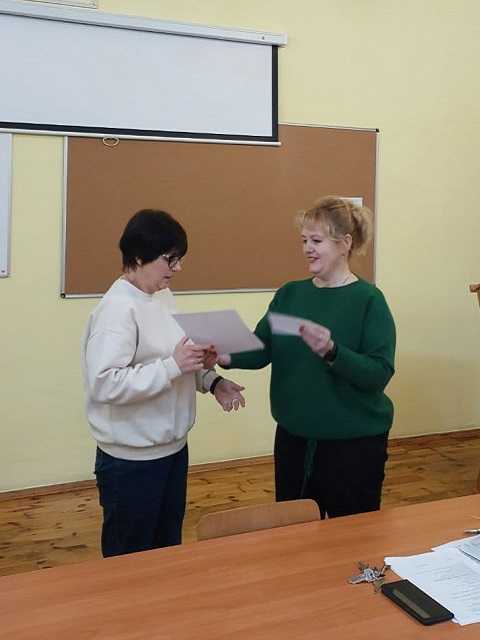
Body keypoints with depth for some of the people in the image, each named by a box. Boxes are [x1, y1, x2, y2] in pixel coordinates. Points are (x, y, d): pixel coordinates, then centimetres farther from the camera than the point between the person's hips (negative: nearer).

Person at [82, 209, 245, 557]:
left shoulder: (163, 295, 6)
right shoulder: (118, 308, -22)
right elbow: (103, 384, -30)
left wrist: (210, 380, -1)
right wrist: (174, 366, -29)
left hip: (172, 447, 8)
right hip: (132, 459, -8)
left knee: (168, 549, 23)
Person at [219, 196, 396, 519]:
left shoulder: (369, 300, -12)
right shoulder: (290, 293, 3)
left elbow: (379, 374, -19)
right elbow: (262, 349, -2)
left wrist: (331, 351, -34)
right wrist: (228, 357, -21)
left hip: (354, 443, -4)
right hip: (293, 437, 5)